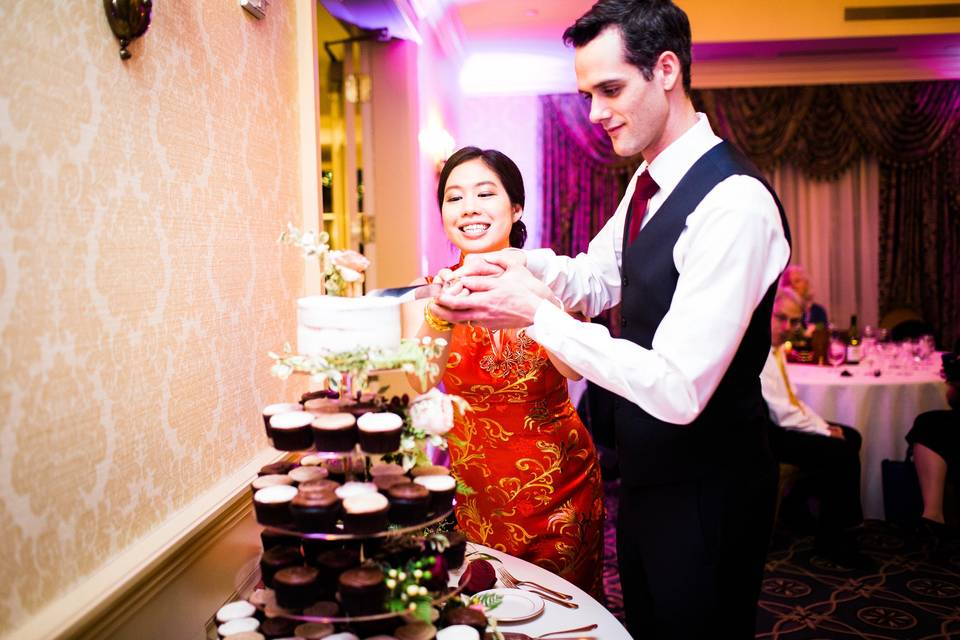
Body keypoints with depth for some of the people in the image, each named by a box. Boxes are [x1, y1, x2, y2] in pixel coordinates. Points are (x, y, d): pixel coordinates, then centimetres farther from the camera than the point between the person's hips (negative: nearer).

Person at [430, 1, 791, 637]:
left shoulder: (735, 203, -28)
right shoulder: (649, 180, 2)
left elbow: (679, 391, -31)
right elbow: (597, 282, 11)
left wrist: (536, 314, -28)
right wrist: (529, 265, -10)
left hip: (705, 493, -8)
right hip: (646, 467, 9)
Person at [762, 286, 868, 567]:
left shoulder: (776, 347, 10)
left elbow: (791, 399, 15)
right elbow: (782, 414, -23)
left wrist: (825, 426, 2)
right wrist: (826, 432, -11)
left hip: (778, 421, 11)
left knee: (850, 437, 10)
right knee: (843, 454, -16)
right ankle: (833, 541, 1)